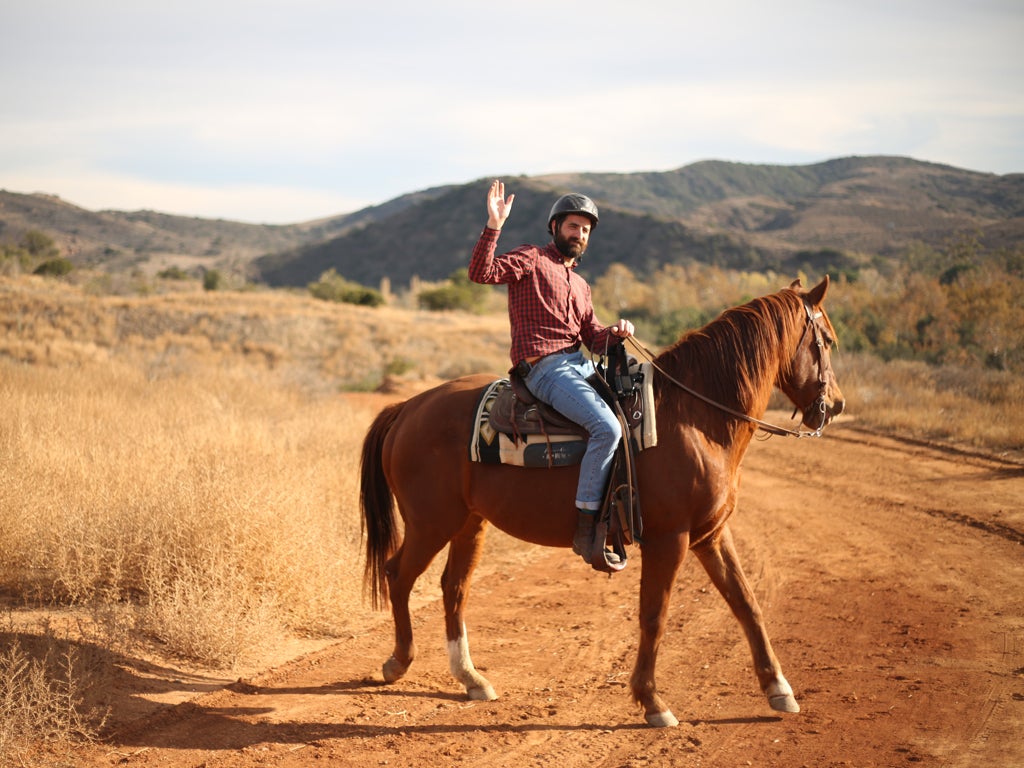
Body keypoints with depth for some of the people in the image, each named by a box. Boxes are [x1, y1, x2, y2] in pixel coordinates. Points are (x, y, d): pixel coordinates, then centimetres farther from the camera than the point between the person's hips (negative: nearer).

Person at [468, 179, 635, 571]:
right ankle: (585, 530, -26)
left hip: (580, 366, 9)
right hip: (545, 369, -9)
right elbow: (481, 272, -14)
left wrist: (617, 331, 0)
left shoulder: (580, 285, 26)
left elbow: (593, 337, 21)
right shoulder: (531, 259, 3)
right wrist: (493, 226, -25)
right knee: (607, 427, -28)